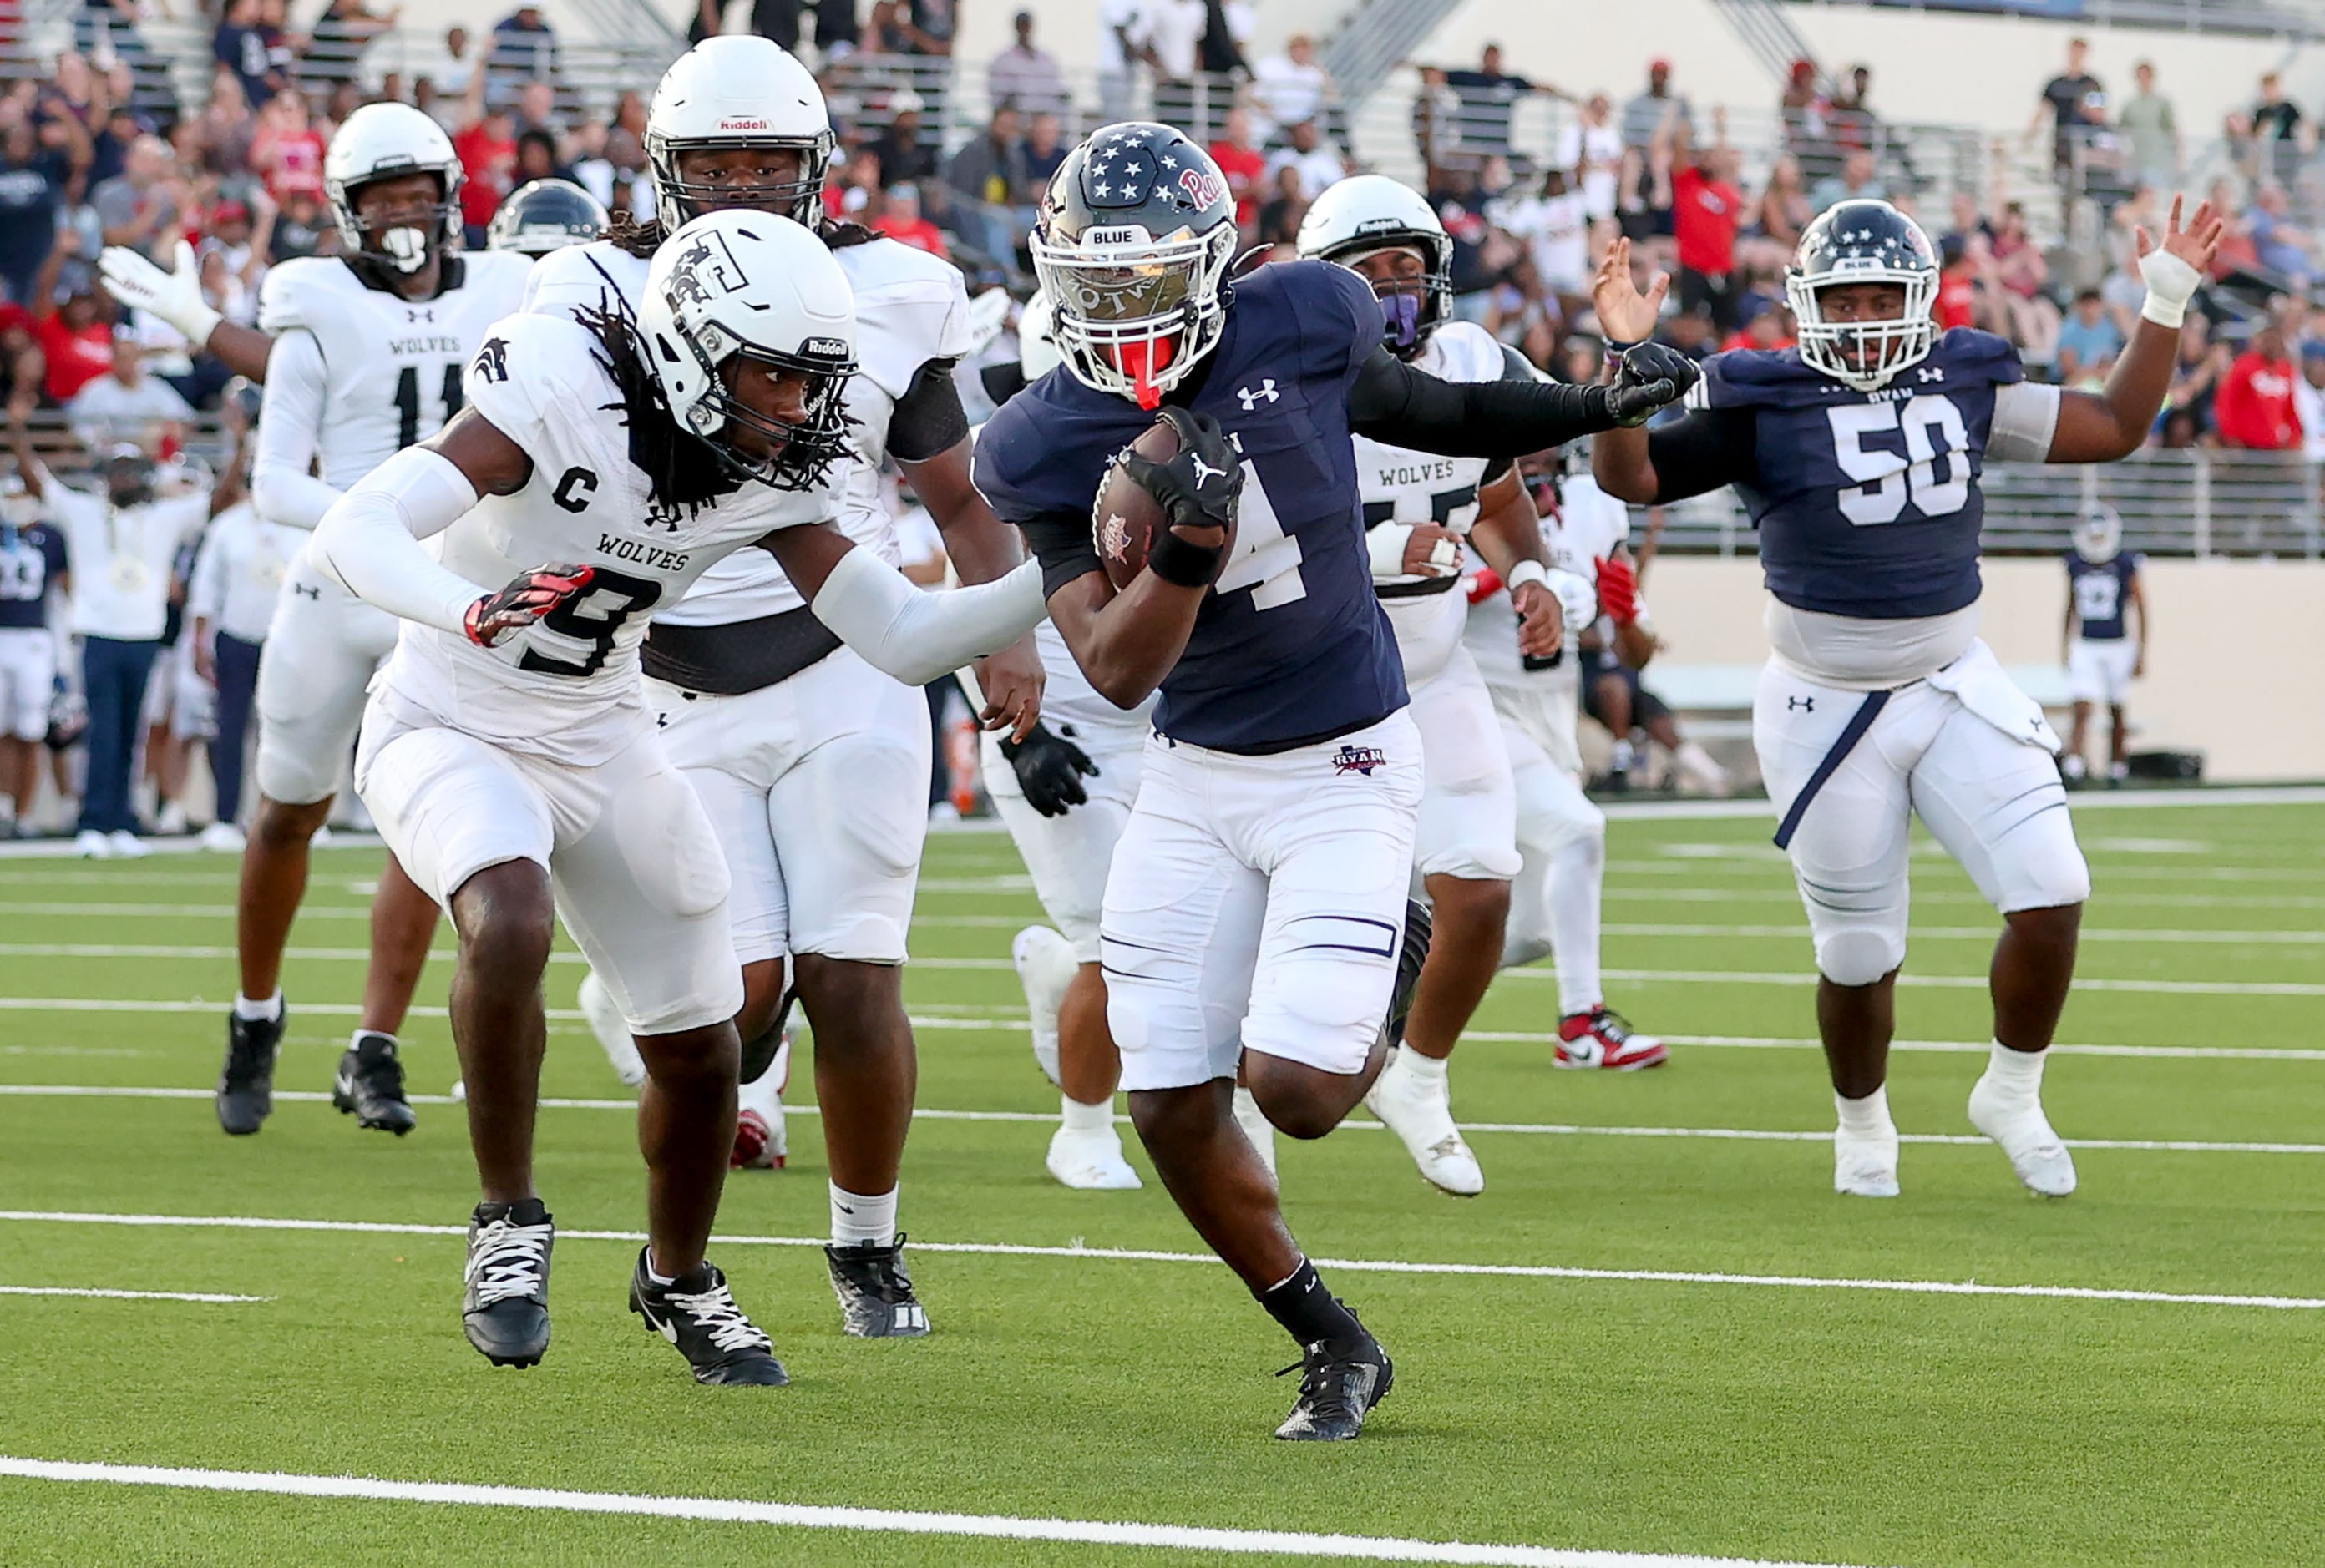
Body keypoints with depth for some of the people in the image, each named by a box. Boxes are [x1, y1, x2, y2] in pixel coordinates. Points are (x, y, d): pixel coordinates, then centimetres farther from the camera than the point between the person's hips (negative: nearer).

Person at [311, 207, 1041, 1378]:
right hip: (450, 732, -6)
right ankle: (508, 1227, -15)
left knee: (699, 1048, 7)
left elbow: (904, 637, -7)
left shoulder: (772, 477, -8)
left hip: (598, 743, 6)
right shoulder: (561, 394, -27)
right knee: (511, 925, -35)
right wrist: (474, 610, -54)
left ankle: (676, 1280, 35)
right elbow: (356, 531, -35)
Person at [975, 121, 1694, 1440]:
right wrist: (1187, 545, -33)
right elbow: (1117, 671, -17)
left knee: (1294, 1088, -15)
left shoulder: (1303, 324, -11)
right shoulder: (1048, 447, -11)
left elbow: (1420, 412, 12)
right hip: (1193, 781, 2)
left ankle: (1385, 972, 22)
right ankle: (1334, 1345, 22)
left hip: (1344, 770, -2)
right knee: (1174, 1113, 0)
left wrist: (1598, 408, 12)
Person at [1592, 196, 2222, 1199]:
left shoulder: (1967, 389, 2)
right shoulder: (1767, 405, -10)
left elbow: (2115, 428, 11)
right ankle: (1863, 1128, 32)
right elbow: (1629, 476, -15)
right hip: (1829, 712, -3)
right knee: (1859, 956, 4)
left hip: (1955, 690, 3)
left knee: (2051, 894, -10)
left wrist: (2166, 306, 6)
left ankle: (2011, 1095, 14)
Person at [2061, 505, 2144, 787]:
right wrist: (2067, 647, 17)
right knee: (2082, 710, -11)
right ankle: (2075, 767, -18)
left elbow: (2142, 610, -2)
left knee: (2117, 712, 8)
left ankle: (2117, 769, 19)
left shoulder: (2126, 565, -7)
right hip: (2085, 648, 2)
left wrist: (2142, 653, -5)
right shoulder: (2076, 565, 3)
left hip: (2118, 647, -2)